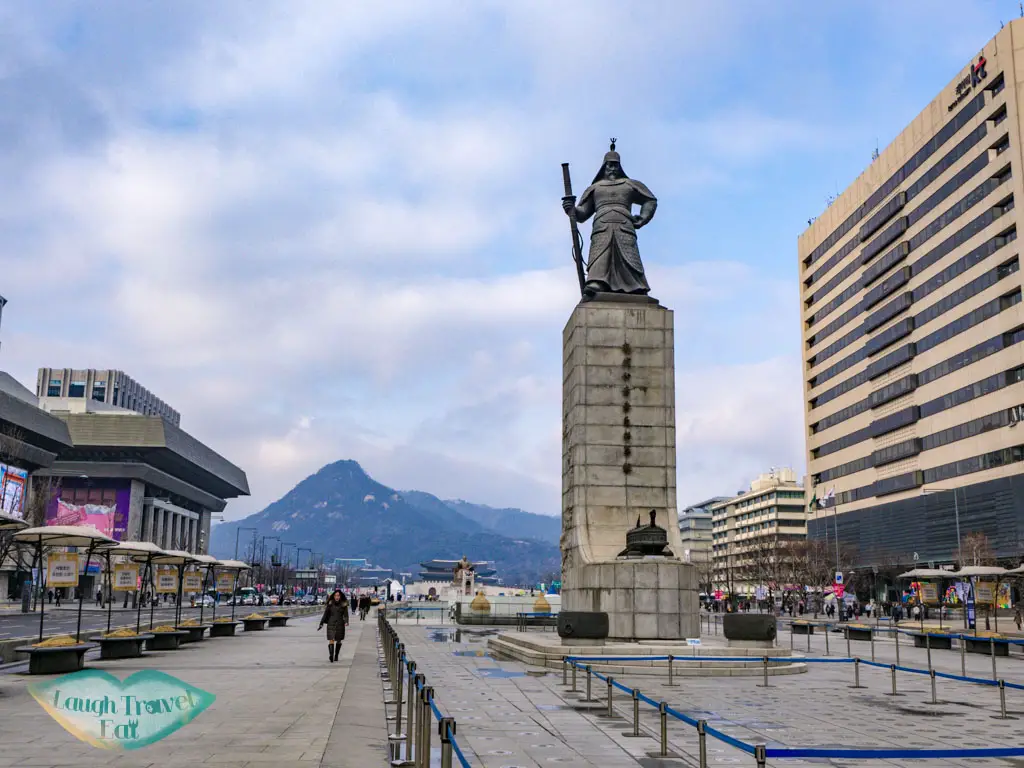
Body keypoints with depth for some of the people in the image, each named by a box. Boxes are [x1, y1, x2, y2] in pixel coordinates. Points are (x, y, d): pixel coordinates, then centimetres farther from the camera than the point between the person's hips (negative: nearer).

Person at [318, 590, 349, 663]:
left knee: (338, 641, 12)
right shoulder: (330, 604, 0)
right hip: (331, 624, -1)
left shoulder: (344, 605, 0)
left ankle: (336, 656, 28)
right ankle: (331, 656, -29)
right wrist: (321, 624, 1)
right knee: (331, 640, -15)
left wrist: (346, 622, -21)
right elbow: (325, 614, 4)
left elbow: (346, 615, -2)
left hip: (340, 624, 1)